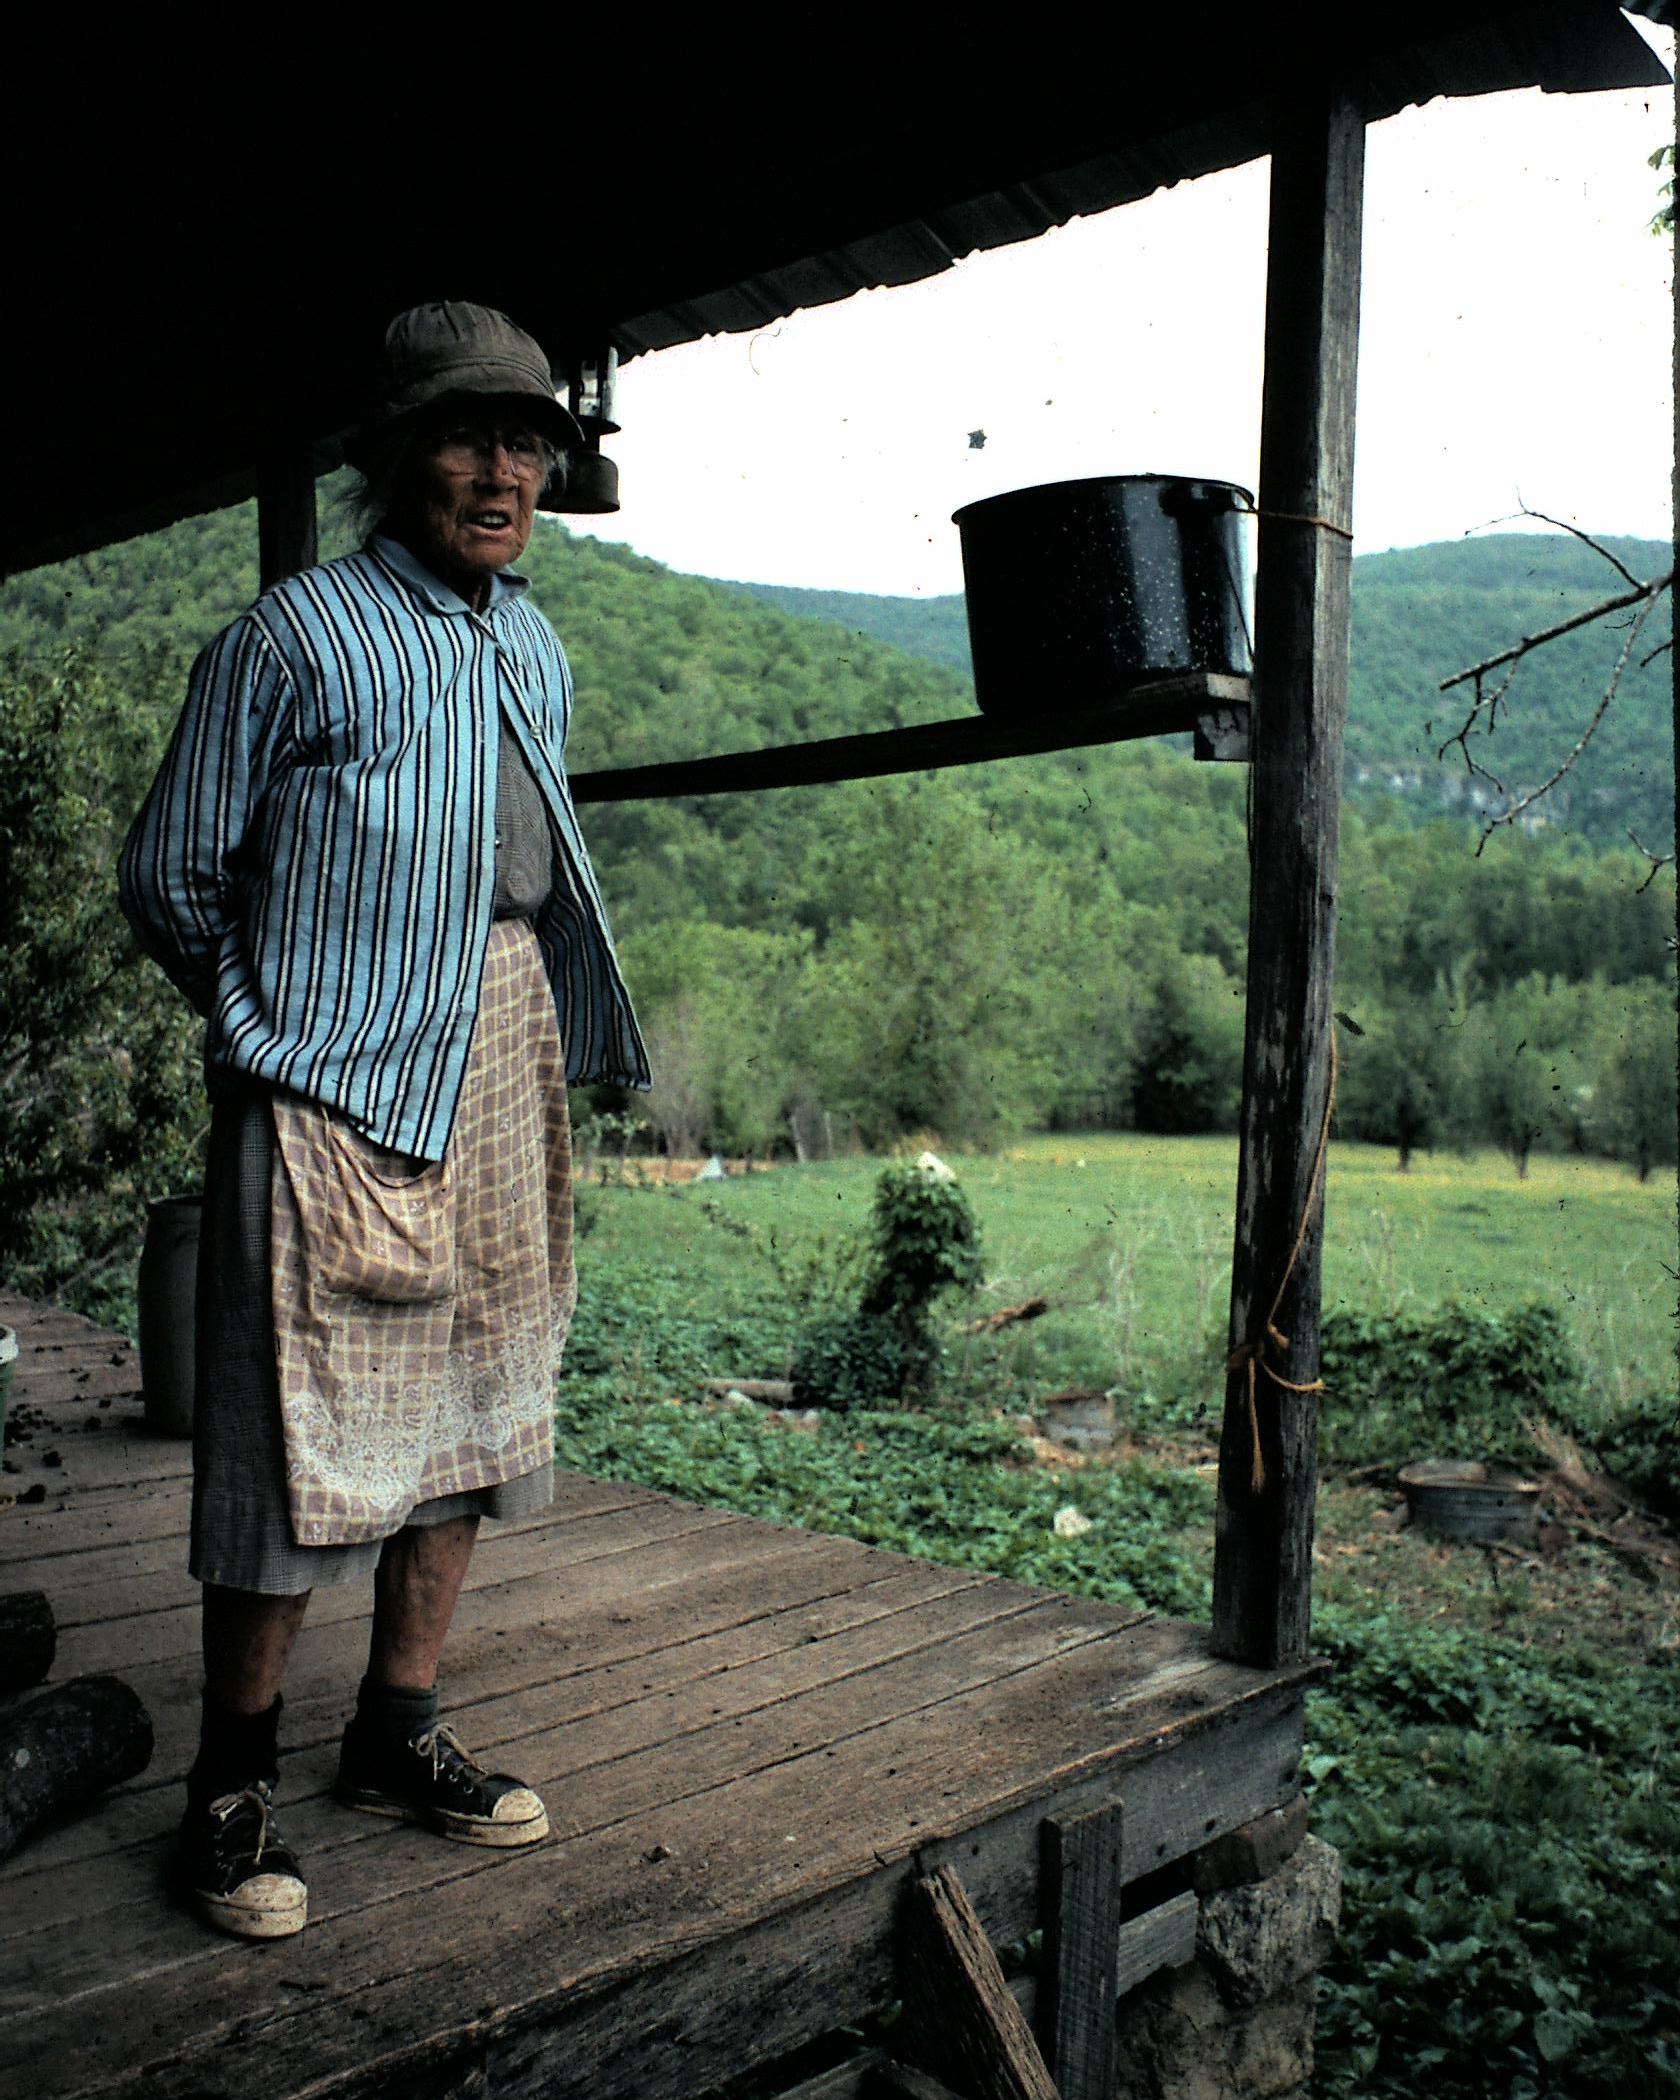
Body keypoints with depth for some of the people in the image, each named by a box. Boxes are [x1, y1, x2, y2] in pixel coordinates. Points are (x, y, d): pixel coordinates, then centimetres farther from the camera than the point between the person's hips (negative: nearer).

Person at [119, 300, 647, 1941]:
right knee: (303, 1428, -4)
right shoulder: (296, 636, -4)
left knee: (465, 1403, 11)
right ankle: (231, 1789, 14)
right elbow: (170, 875, 0)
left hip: (505, 1066, 7)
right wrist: (274, 1028, 7)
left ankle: (397, 1738, 26)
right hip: (338, 1076, -7)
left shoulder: (534, 650, 17)